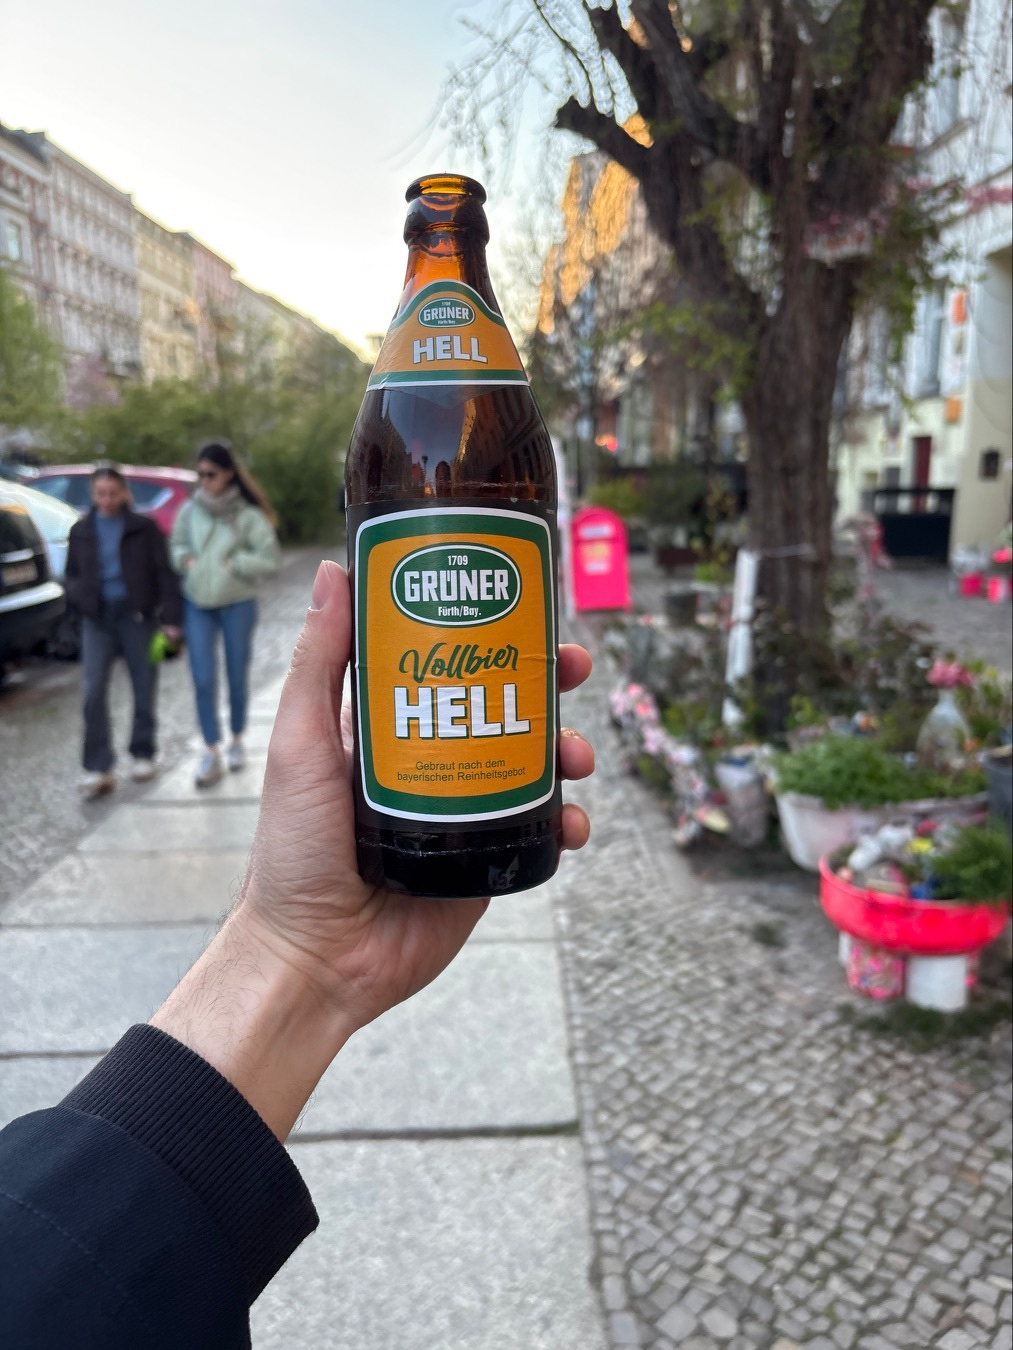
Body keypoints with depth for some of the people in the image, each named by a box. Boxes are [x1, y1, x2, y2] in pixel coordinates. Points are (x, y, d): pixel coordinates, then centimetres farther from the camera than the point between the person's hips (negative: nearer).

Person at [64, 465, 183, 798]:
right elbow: (71, 575, 16)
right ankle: (98, 768, -4)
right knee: (94, 693, -8)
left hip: (138, 616, -2)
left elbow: (164, 574, -3)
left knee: (144, 690, 6)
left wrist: (172, 618, -11)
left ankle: (142, 754, 22)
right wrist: (80, 594, -8)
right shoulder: (81, 532, 9)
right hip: (97, 619, 2)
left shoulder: (144, 528, 0)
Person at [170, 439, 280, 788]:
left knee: (237, 676, 10)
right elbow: (176, 544, 14)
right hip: (197, 604, 2)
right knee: (203, 679, -2)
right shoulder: (190, 510, 0)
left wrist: (233, 564, -16)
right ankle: (211, 752, 5)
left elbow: (269, 559, -10)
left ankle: (237, 741, 29)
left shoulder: (248, 515, -9)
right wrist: (184, 558, -7)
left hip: (237, 604, -2)